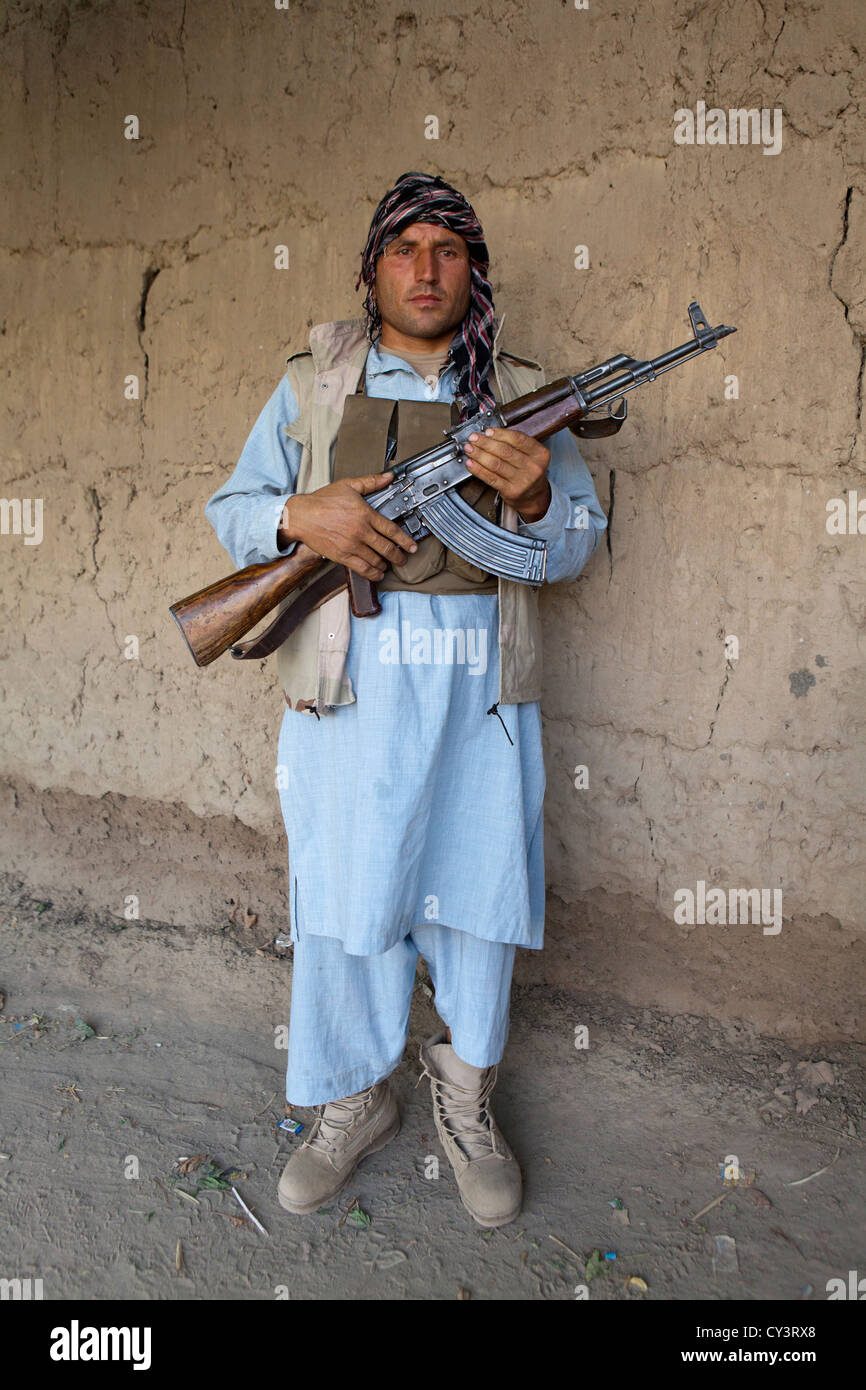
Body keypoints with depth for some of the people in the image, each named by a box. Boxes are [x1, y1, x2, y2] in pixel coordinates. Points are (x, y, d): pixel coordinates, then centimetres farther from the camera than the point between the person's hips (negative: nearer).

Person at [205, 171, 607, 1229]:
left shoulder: (521, 395, 12)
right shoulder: (313, 384, 11)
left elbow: (577, 545, 10)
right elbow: (232, 508, 11)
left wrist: (534, 499, -13)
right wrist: (298, 517, -11)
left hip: (481, 689, 1)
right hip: (349, 685, 0)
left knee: (479, 891, 8)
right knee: (342, 896, 6)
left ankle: (464, 1100, 32)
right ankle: (352, 1105, 29)